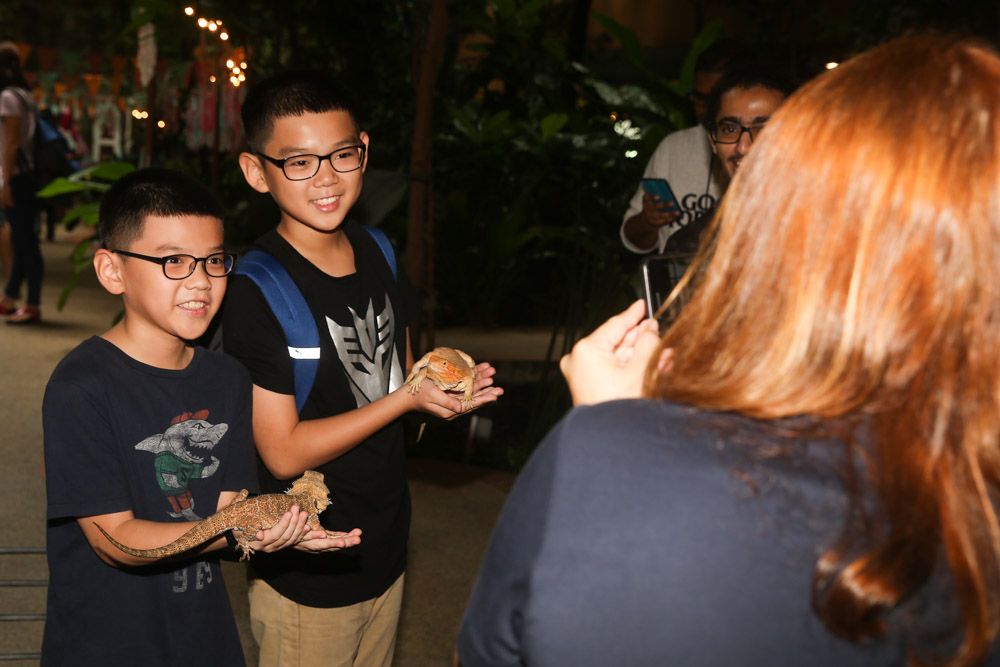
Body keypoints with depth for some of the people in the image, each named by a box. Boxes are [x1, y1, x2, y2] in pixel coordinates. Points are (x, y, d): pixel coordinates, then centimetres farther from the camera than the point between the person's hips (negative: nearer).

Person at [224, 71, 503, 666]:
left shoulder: (378, 252, 1)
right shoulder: (255, 291, -21)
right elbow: (283, 453, -22)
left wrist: (444, 380, -7)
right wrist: (410, 397, -23)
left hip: (385, 551, 7)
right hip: (306, 579, -7)